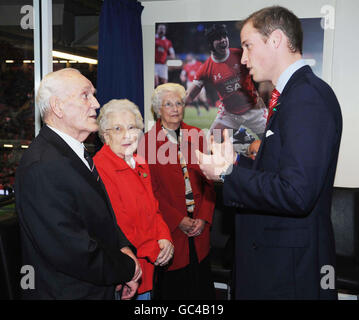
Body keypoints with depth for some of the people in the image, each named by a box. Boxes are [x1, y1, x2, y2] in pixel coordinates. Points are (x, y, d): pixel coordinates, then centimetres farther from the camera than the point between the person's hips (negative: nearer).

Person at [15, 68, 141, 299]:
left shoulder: (76, 153, 6)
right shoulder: (43, 166, -26)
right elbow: (72, 252, -29)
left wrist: (123, 247, -2)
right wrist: (128, 268, -15)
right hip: (66, 292, -9)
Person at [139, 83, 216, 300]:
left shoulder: (196, 136, 7)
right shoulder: (148, 141, -4)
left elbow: (208, 181, 7)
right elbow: (150, 189, -7)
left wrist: (204, 218, -4)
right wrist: (178, 220, -11)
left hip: (199, 226, 4)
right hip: (169, 227, -3)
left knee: (202, 285, 11)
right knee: (173, 287, 6)